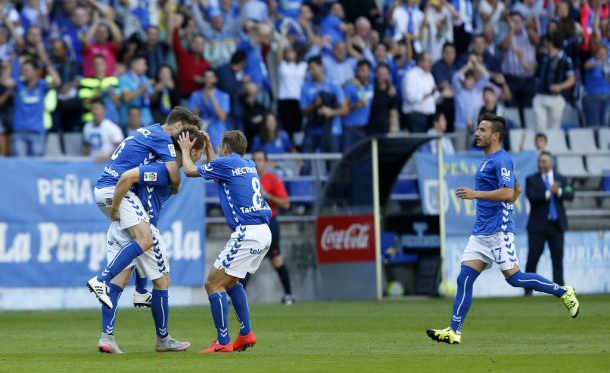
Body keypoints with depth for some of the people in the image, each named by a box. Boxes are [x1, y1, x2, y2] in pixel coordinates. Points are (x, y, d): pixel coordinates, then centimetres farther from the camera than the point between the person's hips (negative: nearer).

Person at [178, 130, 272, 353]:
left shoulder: (227, 162, -5)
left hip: (247, 233, -9)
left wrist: (186, 150, 21)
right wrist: (207, 146, 40)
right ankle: (246, 334, 20)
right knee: (230, 281, 24)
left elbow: (190, 171, 5)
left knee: (213, 283, -5)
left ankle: (223, 342, -9)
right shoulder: (249, 165, 18)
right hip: (263, 233, 9)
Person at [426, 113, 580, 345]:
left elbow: (508, 193, -23)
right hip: (481, 231, 9)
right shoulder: (488, 161, 19)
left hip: (498, 230, -9)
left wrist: (476, 194, -22)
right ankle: (454, 332, -2)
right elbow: (517, 191, 28)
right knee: (464, 279, 0)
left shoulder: (501, 160, -11)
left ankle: (564, 293, 6)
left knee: (514, 278, -8)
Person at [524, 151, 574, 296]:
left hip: (556, 224, 2)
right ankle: (528, 290, 3)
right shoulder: (531, 180, 3)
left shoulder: (561, 179, 10)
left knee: (558, 257, 0)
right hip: (538, 225, -2)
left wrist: (559, 191, -21)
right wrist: (548, 193, -22)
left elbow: (570, 195, -3)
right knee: (533, 257, -4)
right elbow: (532, 197, -13)